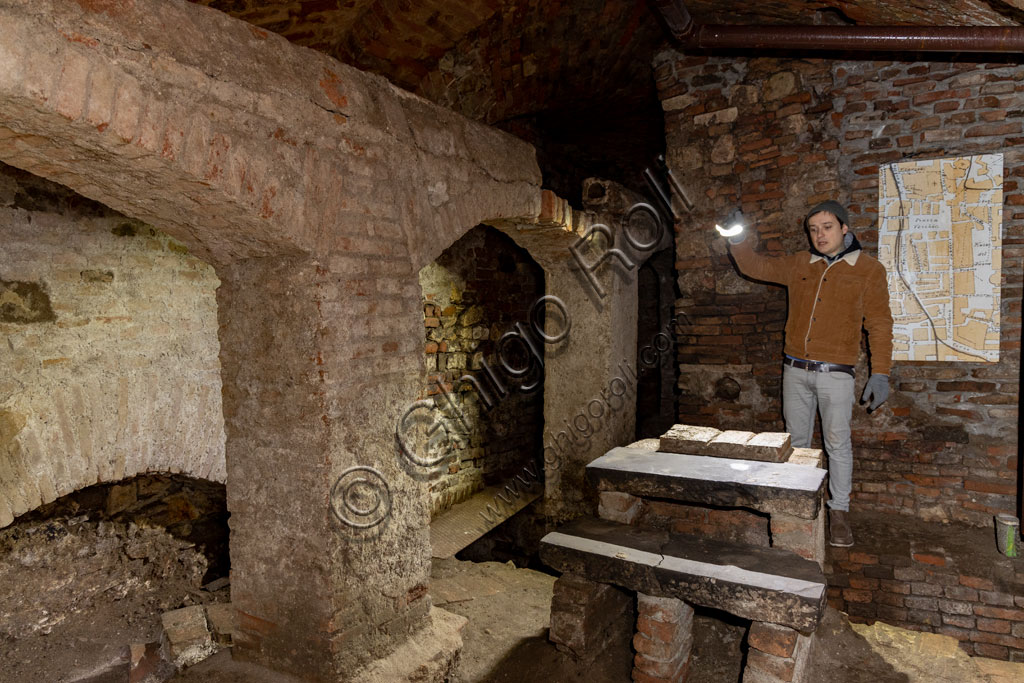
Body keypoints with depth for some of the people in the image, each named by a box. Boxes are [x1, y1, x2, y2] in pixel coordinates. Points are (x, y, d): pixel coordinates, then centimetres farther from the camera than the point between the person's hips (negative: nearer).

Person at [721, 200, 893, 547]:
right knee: (796, 441, 11)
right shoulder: (799, 264, 10)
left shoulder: (868, 269, 0)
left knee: (837, 443, -2)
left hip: (835, 372, -4)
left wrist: (880, 373, -10)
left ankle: (838, 512, 11)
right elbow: (756, 267, 16)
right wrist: (738, 241, -4)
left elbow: (879, 324, -3)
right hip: (795, 369, 4)